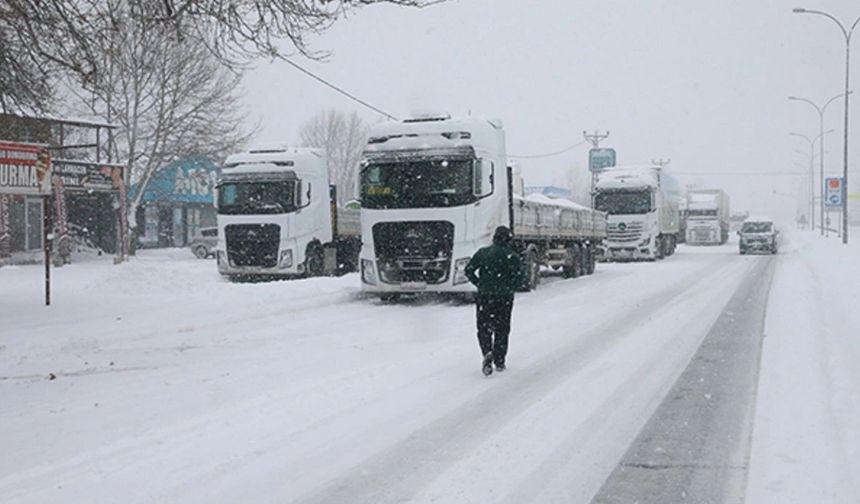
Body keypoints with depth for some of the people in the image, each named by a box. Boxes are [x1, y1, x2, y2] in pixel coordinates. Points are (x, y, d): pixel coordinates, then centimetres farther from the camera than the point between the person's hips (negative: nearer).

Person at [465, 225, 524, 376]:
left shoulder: (482, 253, 3)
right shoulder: (512, 256, -4)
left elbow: (469, 270, -1)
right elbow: (519, 276, -14)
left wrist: (479, 284, 8)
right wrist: (510, 289, 1)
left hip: (484, 297, 1)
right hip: (505, 299, 0)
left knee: (484, 328, 8)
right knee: (502, 329, 12)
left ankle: (487, 352, -18)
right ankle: (499, 362, 14)